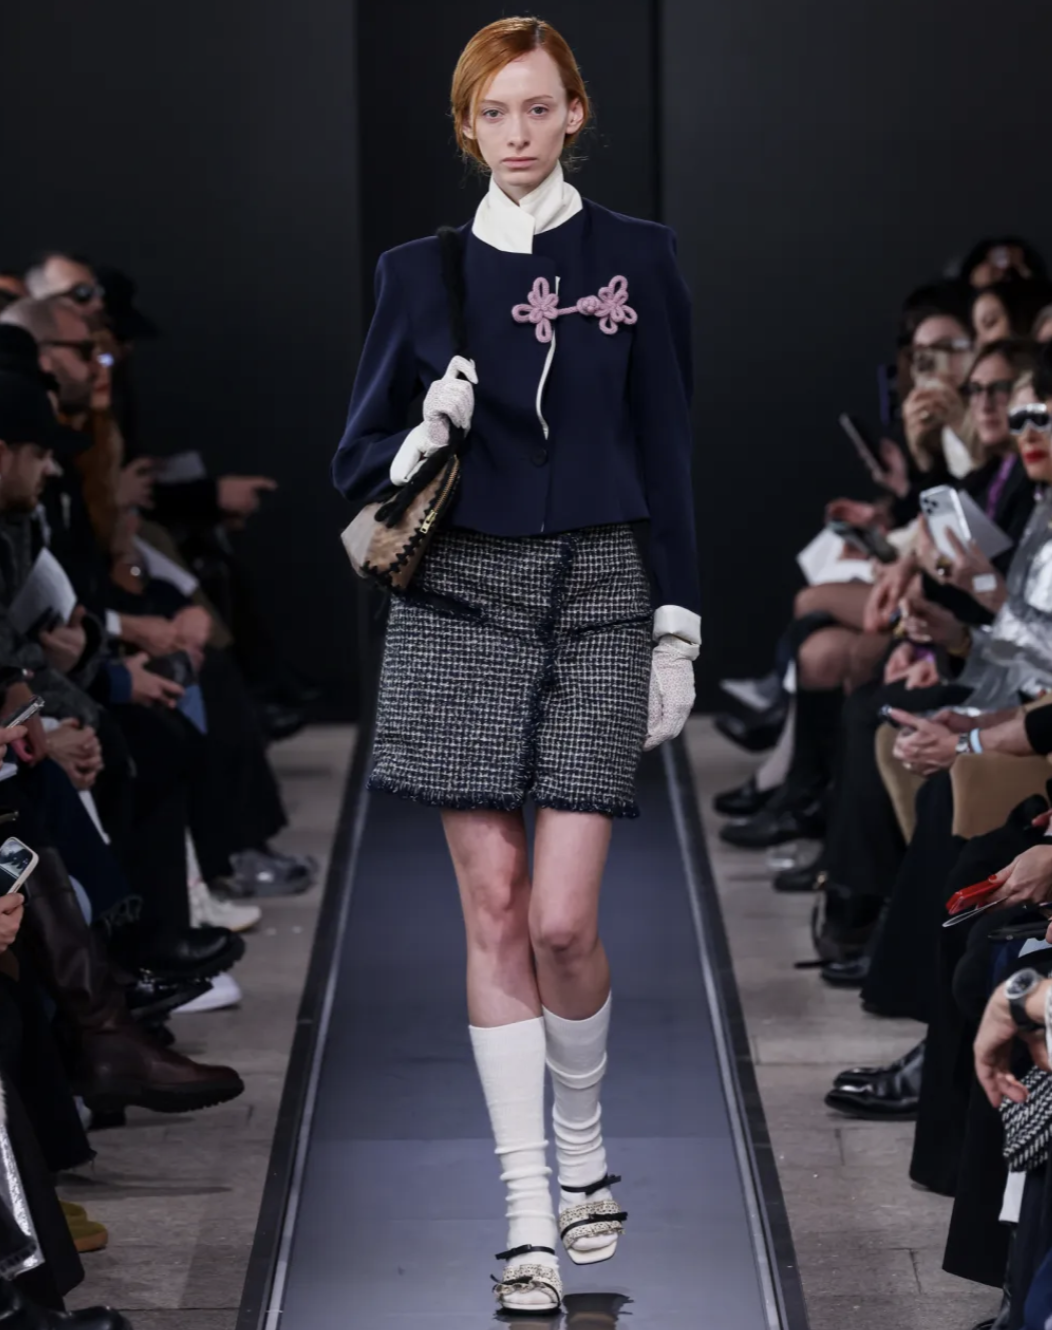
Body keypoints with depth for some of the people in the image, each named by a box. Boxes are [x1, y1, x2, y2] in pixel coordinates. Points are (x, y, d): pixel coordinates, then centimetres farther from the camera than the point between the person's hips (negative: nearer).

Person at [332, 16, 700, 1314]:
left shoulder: (636, 259, 4)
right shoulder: (420, 271, 6)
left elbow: (668, 452, 5)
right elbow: (357, 460, 9)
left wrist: (677, 628, 1)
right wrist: (420, 440, -13)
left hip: (598, 598, -1)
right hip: (461, 600, 1)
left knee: (562, 917, -7)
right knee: (494, 911, -1)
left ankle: (583, 1150, 20)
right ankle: (529, 1214, 5)